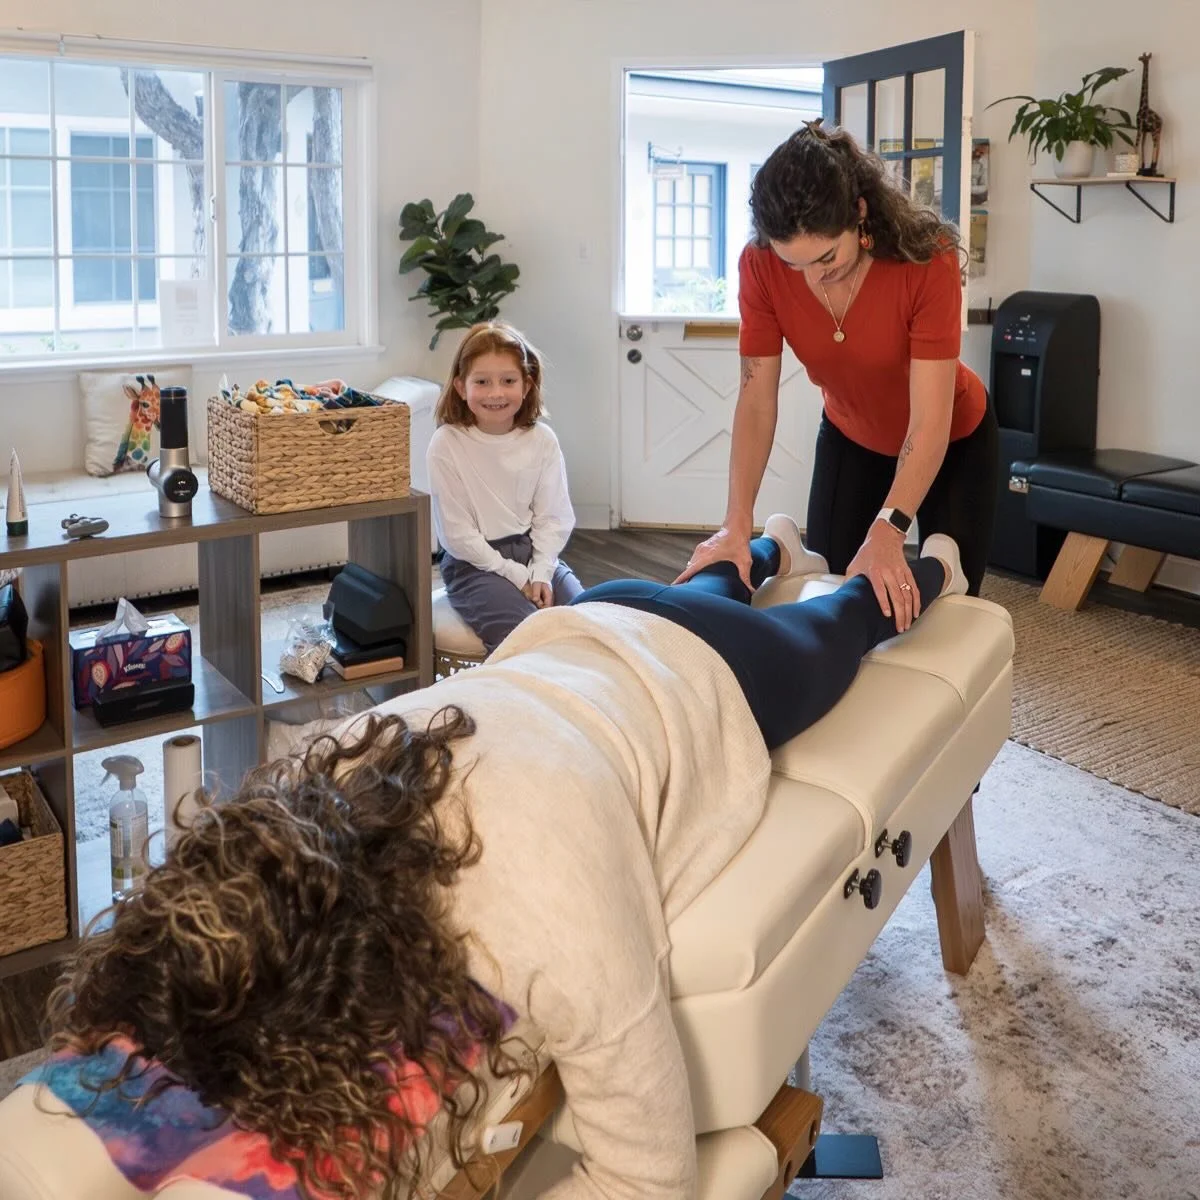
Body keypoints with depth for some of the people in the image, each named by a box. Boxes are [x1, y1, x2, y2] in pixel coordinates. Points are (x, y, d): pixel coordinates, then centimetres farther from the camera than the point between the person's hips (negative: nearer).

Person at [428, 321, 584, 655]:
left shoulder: (542, 439, -1)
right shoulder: (447, 444, -10)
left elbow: (552, 517, 2)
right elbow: (457, 533, -10)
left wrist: (541, 574, -12)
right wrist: (516, 576, -12)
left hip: (535, 554, 4)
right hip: (476, 563, -4)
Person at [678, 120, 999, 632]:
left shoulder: (927, 258, -34)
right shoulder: (760, 266, -25)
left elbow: (929, 422, -35)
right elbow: (757, 400, -22)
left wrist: (888, 532, -45)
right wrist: (737, 523, -31)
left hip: (953, 442, -2)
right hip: (850, 440, 3)